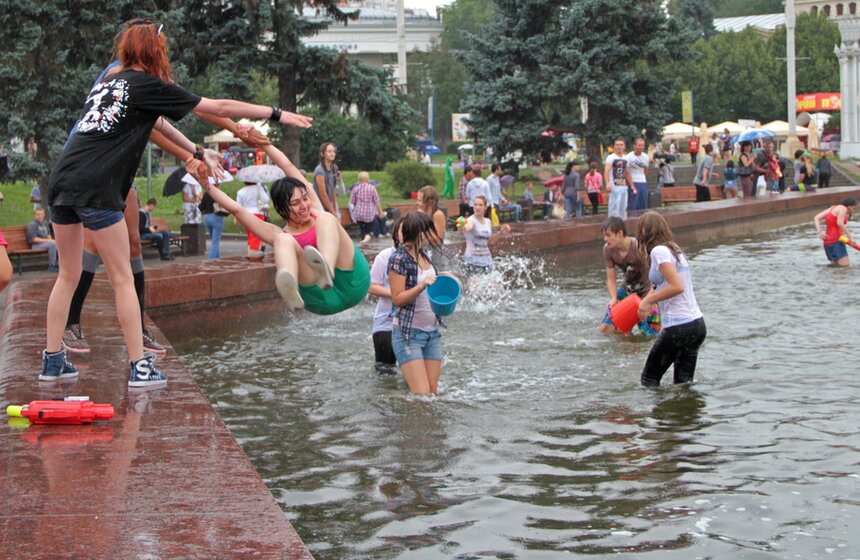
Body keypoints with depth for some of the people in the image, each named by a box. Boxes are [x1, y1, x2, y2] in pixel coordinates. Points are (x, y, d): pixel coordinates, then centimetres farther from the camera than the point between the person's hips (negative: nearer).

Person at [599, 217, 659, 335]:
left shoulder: (639, 247, -28)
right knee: (605, 328, -1)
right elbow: (611, 279, -4)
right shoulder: (608, 249, -11)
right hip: (627, 289, 5)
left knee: (650, 334, -13)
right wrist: (614, 298, -22)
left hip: (647, 291, -5)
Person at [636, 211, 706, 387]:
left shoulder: (658, 251, -11)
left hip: (678, 327, -8)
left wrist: (648, 300, -11)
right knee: (684, 383, 12)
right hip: (698, 324, 8)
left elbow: (677, 286, -20)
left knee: (649, 378, 6)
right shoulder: (675, 249, 16)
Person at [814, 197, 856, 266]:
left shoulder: (834, 208, 18)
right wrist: (850, 237, -16)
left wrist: (819, 232, -1)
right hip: (835, 240, -9)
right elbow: (839, 223, -20)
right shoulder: (843, 208, -6)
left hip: (828, 241, 9)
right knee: (844, 265, -15)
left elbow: (817, 218, 10)